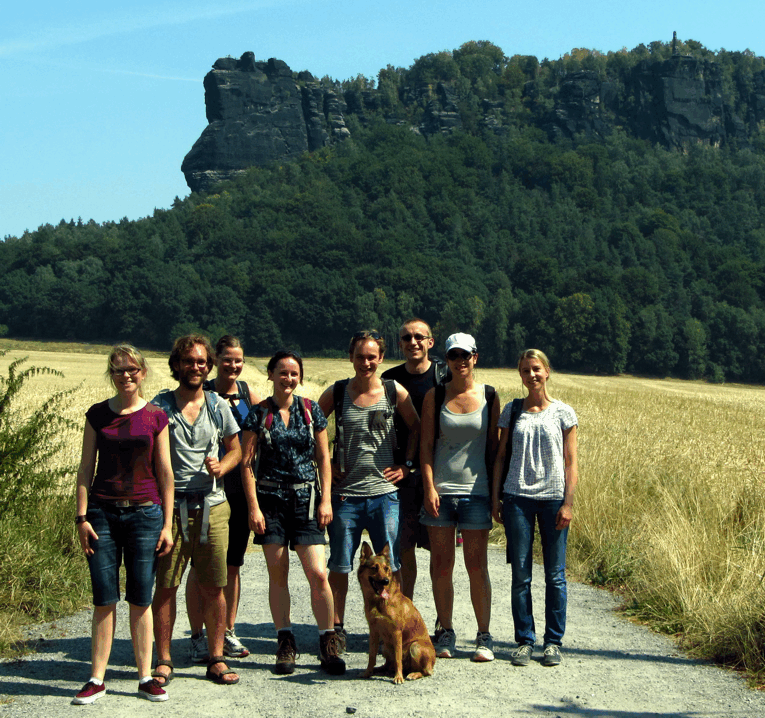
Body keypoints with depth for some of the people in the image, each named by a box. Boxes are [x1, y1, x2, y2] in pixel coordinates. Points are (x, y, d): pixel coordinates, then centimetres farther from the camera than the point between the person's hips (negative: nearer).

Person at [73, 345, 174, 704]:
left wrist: (167, 524, 2)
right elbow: (86, 468, 6)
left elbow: (165, 473, 5)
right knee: (104, 599, 1)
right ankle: (97, 679, 10)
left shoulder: (155, 417, 3)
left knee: (141, 599, 3)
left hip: (145, 513, 0)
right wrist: (82, 517, -2)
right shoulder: (97, 415, 5)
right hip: (103, 513, 1)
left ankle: (146, 677, 13)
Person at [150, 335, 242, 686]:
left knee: (214, 587, 4)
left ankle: (216, 659, 15)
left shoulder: (218, 406, 10)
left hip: (211, 506, 2)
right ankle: (163, 661, 10)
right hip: (170, 507, -2)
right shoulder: (159, 406, 2)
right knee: (165, 586, -1)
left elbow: (235, 448, 19)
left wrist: (222, 466, -2)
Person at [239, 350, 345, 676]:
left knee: (318, 573, -8)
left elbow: (323, 457, 8)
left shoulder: (311, 411, 5)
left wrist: (326, 499, 0)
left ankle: (328, 644, 3)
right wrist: (253, 507, -6)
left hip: (306, 498, 0)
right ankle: (285, 643, 15)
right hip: (270, 498, 0)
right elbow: (246, 462, 1)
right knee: (277, 573, 4)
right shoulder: (259, 413, 1)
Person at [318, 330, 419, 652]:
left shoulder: (394, 392, 1)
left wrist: (407, 464, 6)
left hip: (384, 492, 0)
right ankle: (337, 628, 19)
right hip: (345, 493, 0)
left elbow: (416, 427, 14)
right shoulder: (336, 393, 1)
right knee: (339, 566, 5)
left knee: (391, 567, 3)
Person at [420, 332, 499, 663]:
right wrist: (429, 487, -7)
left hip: (476, 490, -1)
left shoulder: (489, 396, 4)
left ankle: (484, 637, 9)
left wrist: (496, 492, 3)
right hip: (440, 490, 1)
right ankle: (445, 634, 16)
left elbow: (493, 446, 6)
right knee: (441, 565, 4)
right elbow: (426, 444, 2)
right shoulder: (434, 396, 4)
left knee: (477, 566, 0)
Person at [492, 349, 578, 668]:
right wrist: (495, 497, 5)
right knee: (521, 575, 2)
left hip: (553, 498, -1)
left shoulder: (563, 413, 4)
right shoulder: (512, 411, 9)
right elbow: (501, 456, 11)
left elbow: (570, 463, 2)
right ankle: (524, 640, 12)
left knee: (555, 575, 2)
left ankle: (553, 641, 13)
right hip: (517, 498, 1)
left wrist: (568, 503, -6)